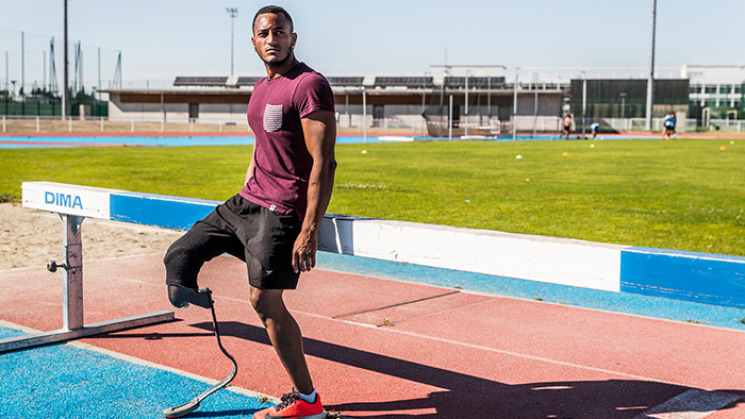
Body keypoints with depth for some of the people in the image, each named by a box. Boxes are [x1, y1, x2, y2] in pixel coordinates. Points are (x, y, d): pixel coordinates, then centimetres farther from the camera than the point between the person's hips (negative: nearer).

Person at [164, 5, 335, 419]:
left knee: (265, 300, -6)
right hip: (246, 201, 9)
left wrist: (309, 230, -23)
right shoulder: (260, 89, 16)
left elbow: (323, 163, -18)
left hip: (281, 210, -9)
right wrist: (241, 203, 24)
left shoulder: (310, 84, -13)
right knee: (179, 256, 6)